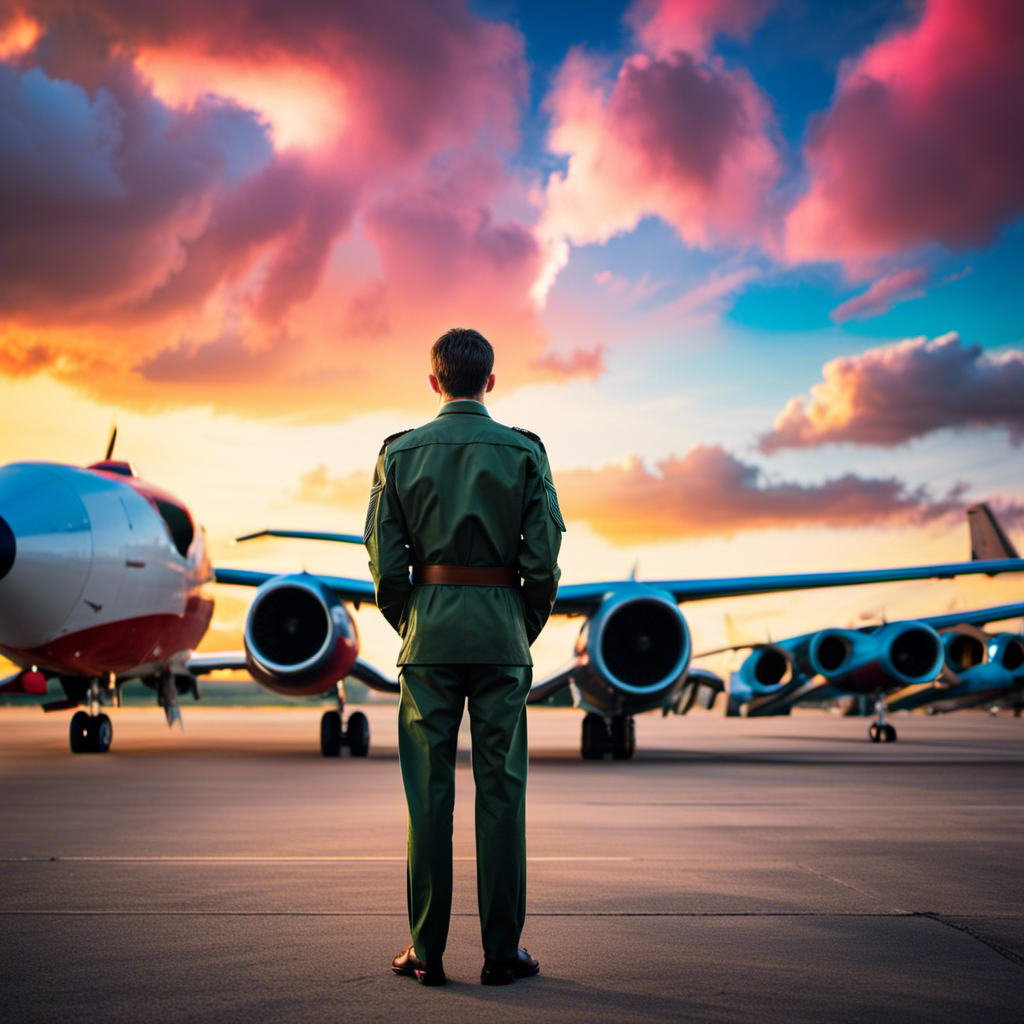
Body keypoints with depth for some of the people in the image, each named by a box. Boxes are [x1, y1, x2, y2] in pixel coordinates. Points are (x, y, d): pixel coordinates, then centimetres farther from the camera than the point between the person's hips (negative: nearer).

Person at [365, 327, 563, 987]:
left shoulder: (400, 453, 1)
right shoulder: (524, 452, 0)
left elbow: (384, 561, 0)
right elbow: (544, 560, -3)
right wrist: (526, 631, 10)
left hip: (428, 633, 1)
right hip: (503, 632, 0)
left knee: (429, 793, 5)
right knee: (501, 792, 4)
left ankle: (428, 952, 9)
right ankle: (502, 951, 8)